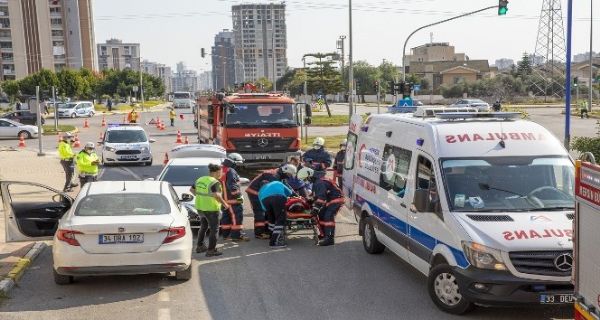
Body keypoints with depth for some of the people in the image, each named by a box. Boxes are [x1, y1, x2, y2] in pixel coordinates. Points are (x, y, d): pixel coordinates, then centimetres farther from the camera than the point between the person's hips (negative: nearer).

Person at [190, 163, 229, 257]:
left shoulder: (200, 179, 9)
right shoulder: (215, 182, -16)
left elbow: (192, 189, 17)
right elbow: (216, 195, -27)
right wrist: (224, 203, -16)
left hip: (200, 207, 8)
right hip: (211, 209, -8)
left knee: (203, 227, 23)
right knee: (214, 229, 2)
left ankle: (200, 246, 31)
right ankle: (211, 250, 2)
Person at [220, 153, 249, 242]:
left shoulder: (222, 171, 14)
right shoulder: (231, 171, -17)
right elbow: (232, 186, -24)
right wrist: (238, 195, -19)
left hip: (224, 198, 10)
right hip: (233, 199, -10)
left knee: (226, 216, 15)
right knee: (237, 216, -6)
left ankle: (225, 234, 22)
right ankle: (236, 235, -6)